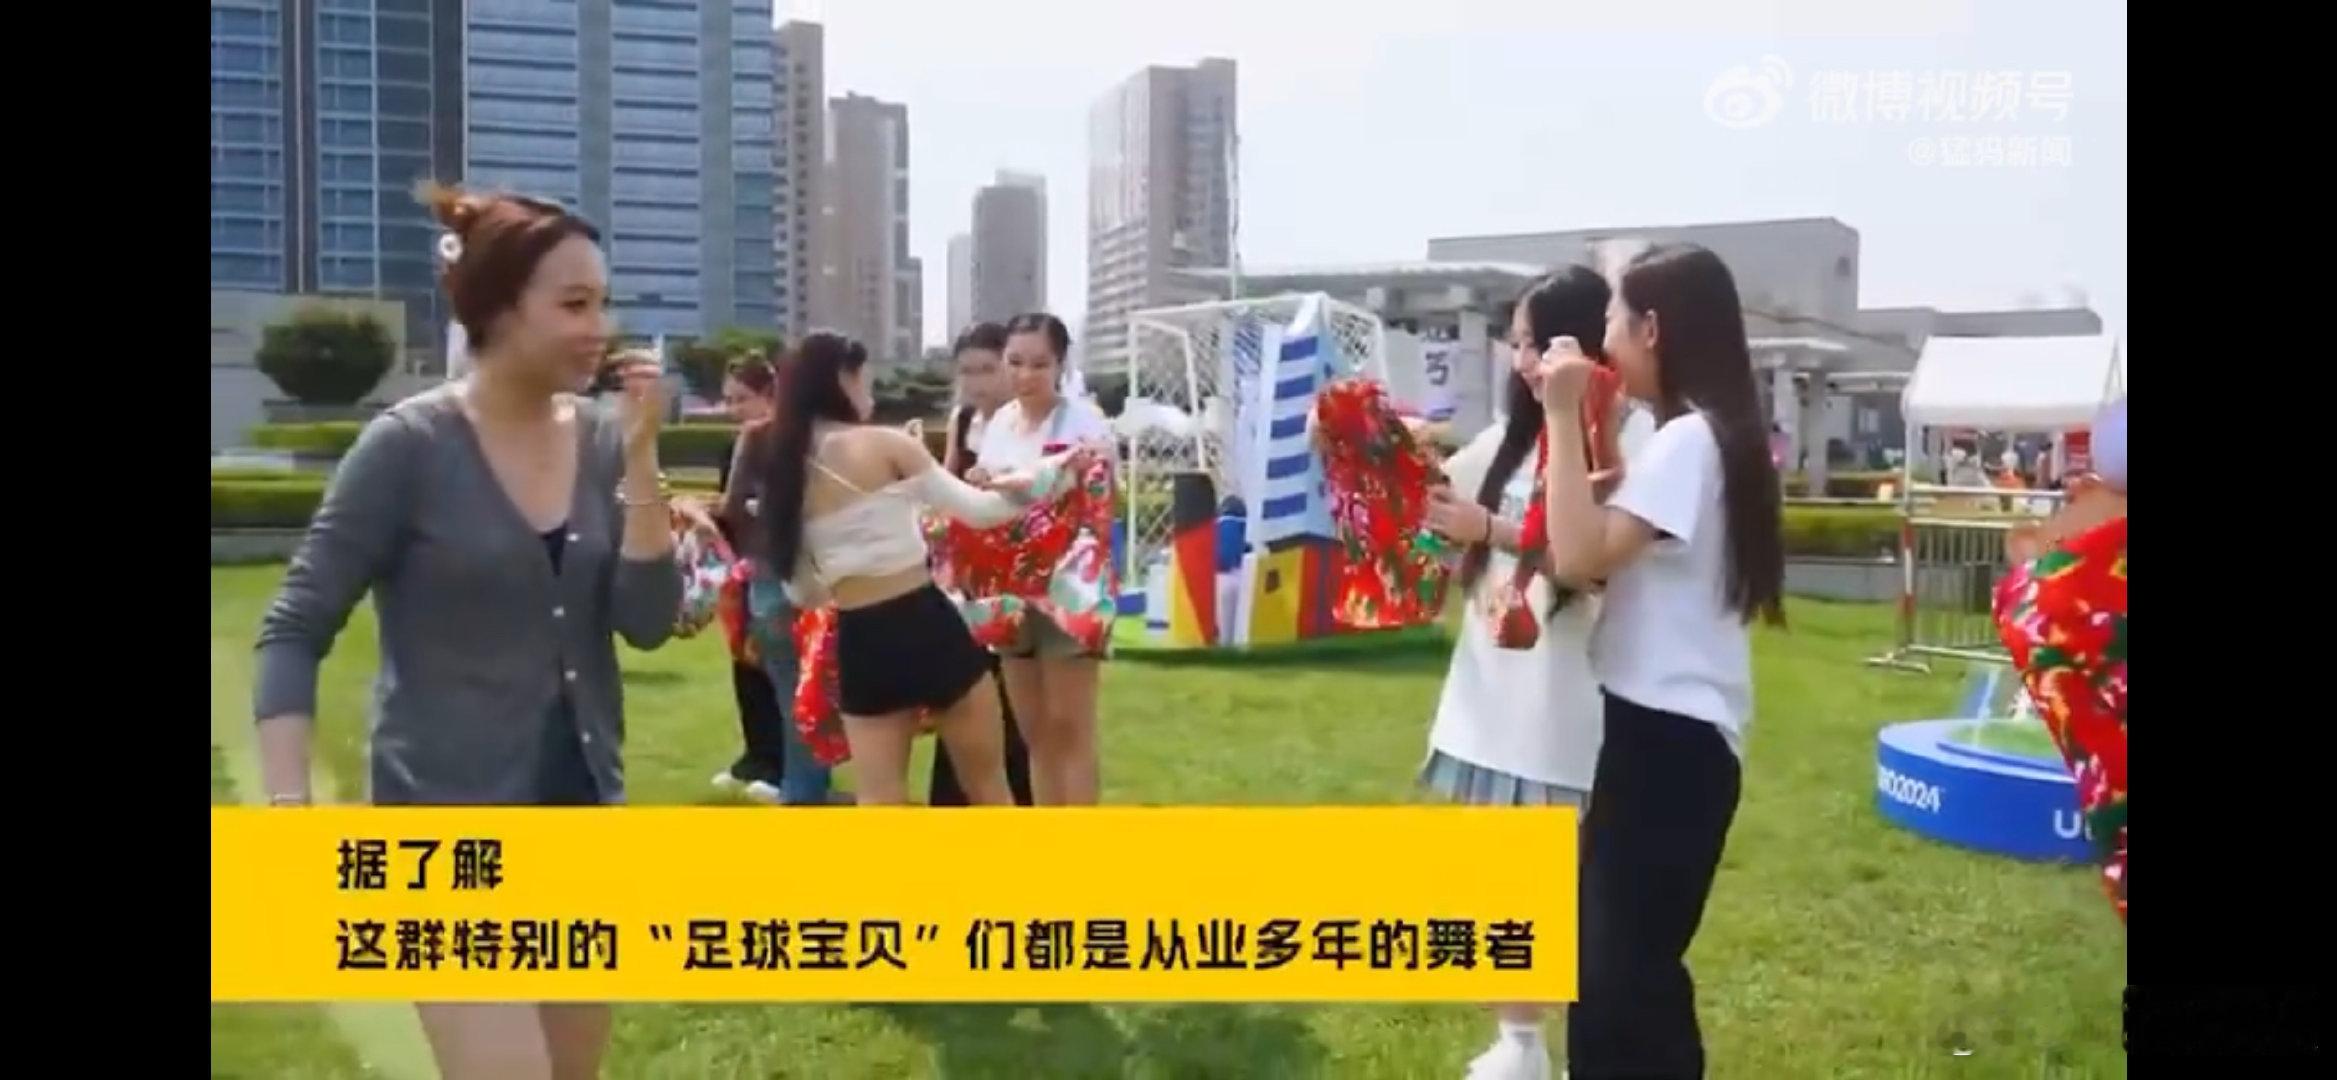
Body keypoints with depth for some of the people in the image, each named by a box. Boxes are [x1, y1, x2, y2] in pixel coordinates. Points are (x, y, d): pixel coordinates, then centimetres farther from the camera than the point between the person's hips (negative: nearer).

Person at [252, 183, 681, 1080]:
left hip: (581, 812, 6)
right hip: (452, 824, -5)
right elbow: (294, 632, -9)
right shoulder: (409, 446, -12)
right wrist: (288, 808, -19)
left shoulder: (600, 439, 1)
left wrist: (639, 457, -13)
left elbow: (649, 623, -5)